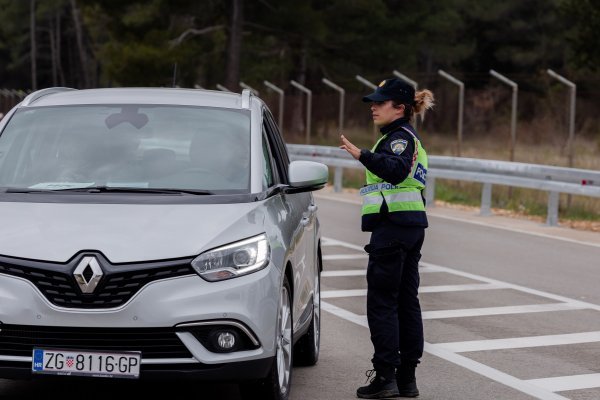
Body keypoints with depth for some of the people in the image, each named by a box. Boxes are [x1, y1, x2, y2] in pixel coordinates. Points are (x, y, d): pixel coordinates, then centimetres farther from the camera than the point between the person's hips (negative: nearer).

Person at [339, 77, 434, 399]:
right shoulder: (410, 138, 20)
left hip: (393, 225, -10)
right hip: (412, 226, 10)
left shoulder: (399, 136, -11)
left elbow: (396, 169, -31)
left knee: (381, 302, -7)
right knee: (406, 301, 9)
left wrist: (363, 155, -42)